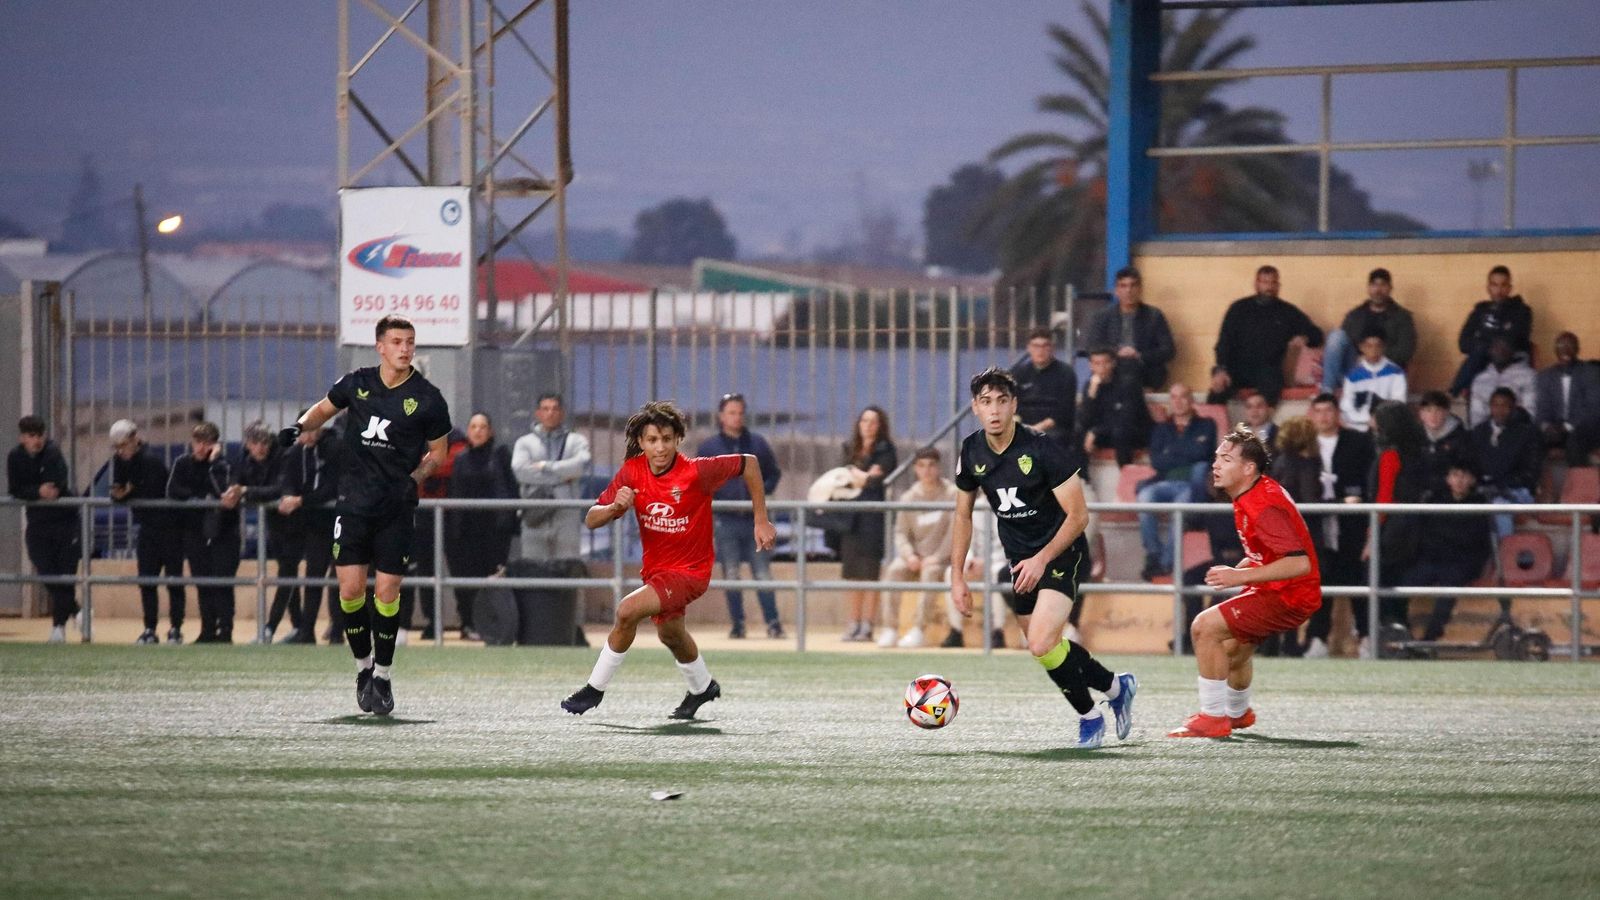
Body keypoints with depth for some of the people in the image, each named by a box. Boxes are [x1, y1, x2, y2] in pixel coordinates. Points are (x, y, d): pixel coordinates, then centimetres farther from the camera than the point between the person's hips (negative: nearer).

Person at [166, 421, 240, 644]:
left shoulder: (223, 464, -4)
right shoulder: (183, 464, 5)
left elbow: (223, 491, -20)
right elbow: (173, 492, -7)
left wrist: (214, 462, -20)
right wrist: (204, 499, -14)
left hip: (223, 531, -3)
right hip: (195, 531, 3)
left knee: (222, 582, -8)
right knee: (203, 584, 4)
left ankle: (225, 631, -6)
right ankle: (208, 631, 10)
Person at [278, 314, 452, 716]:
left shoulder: (428, 398, -2)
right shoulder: (357, 383, 3)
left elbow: (438, 452, 8)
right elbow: (325, 408, 22)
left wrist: (414, 478, -7)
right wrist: (299, 427, 2)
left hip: (396, 506, -2)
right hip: (355, 501, 2)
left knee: (387, 592, -4)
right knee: (350, 588, -4)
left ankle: (383, 675, 11)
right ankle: (364, 667, 15)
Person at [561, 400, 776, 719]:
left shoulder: (696, 471, -25)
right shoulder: (632, 472, -12)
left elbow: (749, 463, -12)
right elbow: (591, 520, -11)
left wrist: (761, 521, -10)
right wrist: (616, 507, -33)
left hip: (689, 570, -7)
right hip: (655, 566, 7)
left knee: (627, 611, -26)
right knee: (669, 632, 28)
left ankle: (595, 688, -9)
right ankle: (702, 687, 58)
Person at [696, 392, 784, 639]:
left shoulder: (758, 443, 9)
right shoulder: (708, 447, 5)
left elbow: (773, 473, 16)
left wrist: (762, 492, -2)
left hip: (755, 519, 1)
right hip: (725, 520, -1)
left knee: (763, 574, -1)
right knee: (731, 576, 1)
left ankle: (773, 623, 0)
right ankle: (737, 624, 7)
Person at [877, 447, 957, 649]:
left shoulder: (952, 494, -4)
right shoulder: (909, 497, 9)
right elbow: (901, 532, 7)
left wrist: (936, 557, -19)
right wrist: (909, 555, -13)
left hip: (942, 558, -4)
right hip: (916, 555, 4)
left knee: (930, 571, -35)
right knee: (895, 570, -26)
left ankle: (918, 630, -39)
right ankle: (889, 630, -27)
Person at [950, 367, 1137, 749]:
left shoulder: (1041, 449, -20)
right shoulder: (972, 452, -3)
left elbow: (1078, 515, -17)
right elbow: (963, 516, 12)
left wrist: (1042, 559, -23)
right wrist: (957, 577, 8)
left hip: (1062, 553, -7)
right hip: (1020, 559, 7)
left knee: (1041, 643, -22)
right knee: (1047, 647, 12)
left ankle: (1089, 715, 1)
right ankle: (1116, 686, 35)